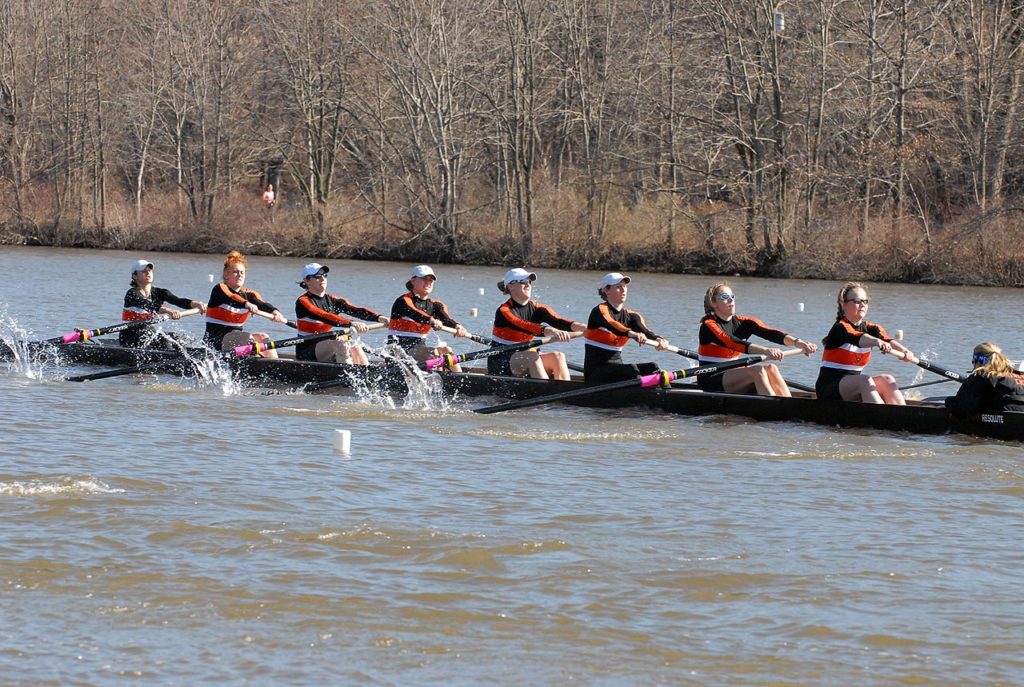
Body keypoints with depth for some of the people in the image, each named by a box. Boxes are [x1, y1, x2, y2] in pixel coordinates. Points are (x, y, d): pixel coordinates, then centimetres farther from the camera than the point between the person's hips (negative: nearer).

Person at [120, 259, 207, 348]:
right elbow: (147, 306, -29)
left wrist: (195, 303, -28)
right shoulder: (131, 294, -11)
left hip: (149, 333, 6)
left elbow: (178, 301, -9)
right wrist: (168, 311, -44)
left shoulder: (158, 293, 6)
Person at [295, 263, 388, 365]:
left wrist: (378, 317, -22)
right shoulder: (303, 302, -9)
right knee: (340, 344, -30)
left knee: (355, 349, -21)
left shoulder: (331, 300, 11)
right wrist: (351, 324, -39)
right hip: (306, 354, -6)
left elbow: (356, 310, -4)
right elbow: (323, 316, -27)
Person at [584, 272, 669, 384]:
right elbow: (611, 324, -31)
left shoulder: (631, 316, 11)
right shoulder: (600, 310, -8)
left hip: (616, 369, 7)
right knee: (631, 369, -30)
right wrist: (631, 333, -52)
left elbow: (644, 331, -9)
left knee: (652, 368, -15)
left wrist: (659, 340, -33)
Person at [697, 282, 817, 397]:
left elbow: (768, 332, -8)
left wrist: (797, 342, -26)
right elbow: (731, 343, -28)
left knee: (771, 369, -19)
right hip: (711, 382, -6)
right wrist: (765, 350, -42)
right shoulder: (708, 325, -10)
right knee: (757, 370, -27)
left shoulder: (741, 323, 9)